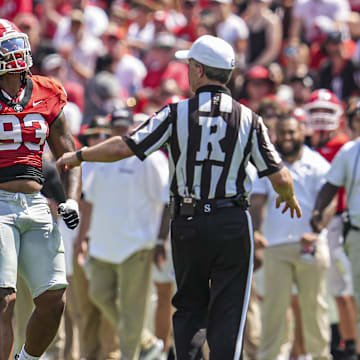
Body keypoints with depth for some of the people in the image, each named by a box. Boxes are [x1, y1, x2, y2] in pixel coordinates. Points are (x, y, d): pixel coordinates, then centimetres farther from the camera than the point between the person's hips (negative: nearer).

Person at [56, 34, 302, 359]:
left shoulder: (177, 113, -5)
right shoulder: (248, 119, -2)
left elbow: (124, 147, -7)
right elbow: (279, 177, -2)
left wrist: (79, 156, 9)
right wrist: (290, 198, 21)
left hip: (187, 223, 0)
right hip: (232, 224, 0)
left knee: (189, 307, 14)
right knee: (228, 314, 2)